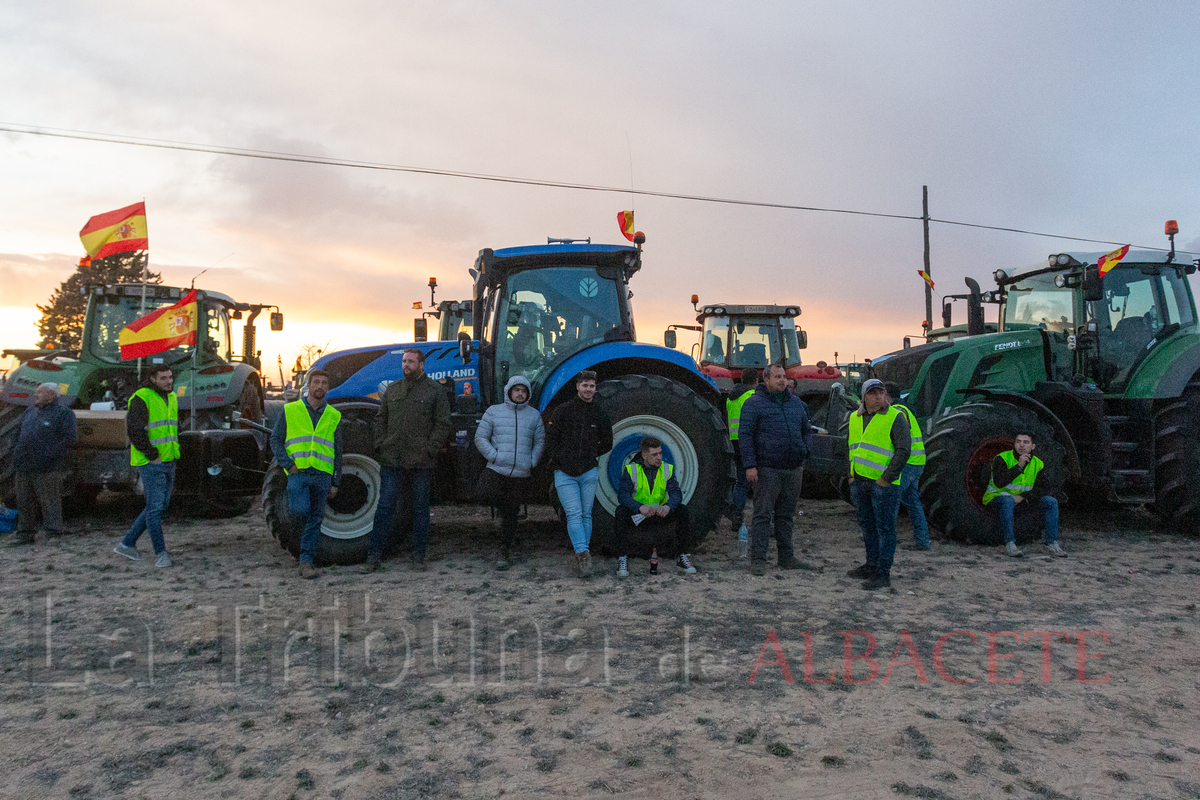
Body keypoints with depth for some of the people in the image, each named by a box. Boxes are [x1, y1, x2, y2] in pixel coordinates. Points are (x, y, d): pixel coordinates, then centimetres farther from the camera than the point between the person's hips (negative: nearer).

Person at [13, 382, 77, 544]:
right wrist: (17, 452, 12)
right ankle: (25, 533, 22)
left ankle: (54, 534, 2)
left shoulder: (63, 414, -3)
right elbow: (19, 432, 28)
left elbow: (71, 438, -12)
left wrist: (51, 454, -17)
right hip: (24, 467, 7)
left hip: (47, 469, -7)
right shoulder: (30, 411, 18)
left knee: (50, 501, -4)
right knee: (24, 502, 11)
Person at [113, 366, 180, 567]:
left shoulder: (171, 398, 15)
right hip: (150, 463, -8)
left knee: (160, 506, 12)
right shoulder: (142, 398, -10)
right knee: (155, 507, -6)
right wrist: (152, 455, -15)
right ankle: (160, 553, 1)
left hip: (168, 462, 8)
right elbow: (135, 431, -18)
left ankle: (127, 543, 24)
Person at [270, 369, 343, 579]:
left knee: (315, 519, 2)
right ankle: (303, 531, 15)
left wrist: (335, 483, 8)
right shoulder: (290, 411, 5)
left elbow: (337, 452, 11)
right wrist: (288, 464, -8)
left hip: (322, 475, 2)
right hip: (298, 473, -2)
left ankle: (306, 561, 10)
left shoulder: (333, 416, 9)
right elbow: (275, 440, 6)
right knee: (300, 511, -19)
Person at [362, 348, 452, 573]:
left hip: (421, 462, -3)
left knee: (420, 508, 7)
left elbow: (443, 424, -3)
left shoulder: (435, 390, 0)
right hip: (392, 460, 3)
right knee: (385, 506, 3)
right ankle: (374, 555, 10)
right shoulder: (392, 389, 12)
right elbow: (380, 419, 16)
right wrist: (381, 445, 4)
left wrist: (430, 450, -11)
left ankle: (419, 556, 16)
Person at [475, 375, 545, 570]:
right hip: (496, 469, 0)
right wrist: (494, 457, -9)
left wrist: (532, 462, -1)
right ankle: (508, 509, 5)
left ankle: (505, 552, 16)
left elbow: (540, 441, 14)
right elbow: (480, 438, 3)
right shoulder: (494, 412, 5)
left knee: (510, 515, 4)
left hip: (521, 474, 1)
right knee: (486, 494, -27)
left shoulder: (534, 415, 9)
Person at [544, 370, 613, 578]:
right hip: (565, 473, -2)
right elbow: (550, 440, 2)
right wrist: (560, 460, 0)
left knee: (586, 515, 5)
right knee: (574, 514, -12)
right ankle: (583, 554, -19)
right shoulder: (563, 411, 0)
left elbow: (607, 443, 19)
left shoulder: (599, 414, 7)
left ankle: (581, 557, 12)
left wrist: (593, 456, 12)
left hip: (589, 472, 2)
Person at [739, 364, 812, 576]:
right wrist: (750, 465, -15)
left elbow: (807, 429, 24)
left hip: (794, 469, 6)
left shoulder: (796, 402, 14)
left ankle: (786, 557, 23)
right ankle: (758, 560, 1)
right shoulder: (754, 403, -4)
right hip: (767, 469, -6)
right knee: (762, 514, -4)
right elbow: (745, 435, -8)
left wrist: (805, 451, 7)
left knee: (786, 515, 14)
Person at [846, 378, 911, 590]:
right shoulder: (855, 418, 11)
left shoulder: (895, 418, -8)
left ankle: (883, 574, 1)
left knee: (884, 527, -2)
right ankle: (871, 565, 27)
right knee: (867, 525, 15)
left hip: (884, 483, -7)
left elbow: (903, 450, -13)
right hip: (860, 481, 7)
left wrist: (886, 478, -15)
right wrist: (852, 474, 15)